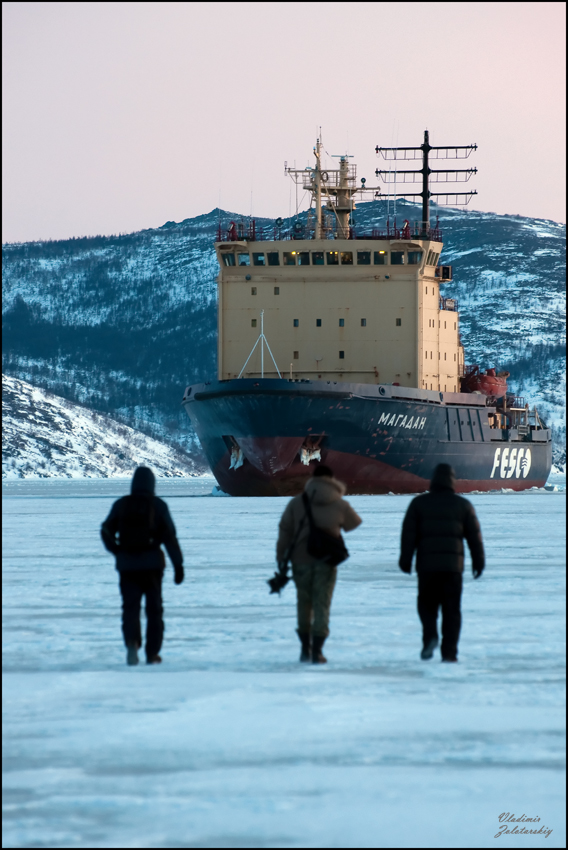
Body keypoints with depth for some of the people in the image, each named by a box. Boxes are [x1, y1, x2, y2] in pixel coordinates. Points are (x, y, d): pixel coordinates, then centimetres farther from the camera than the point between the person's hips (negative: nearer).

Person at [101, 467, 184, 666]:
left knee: (130, 606, 3)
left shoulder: (121, 505, 1)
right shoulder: (158, 506, -4)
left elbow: (106, 531, 0)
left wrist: (116, 550, 18)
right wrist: (178, 564, -2)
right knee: (154, 608, 11)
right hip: (152, 564, -1)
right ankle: (152, 653, 11)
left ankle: (132, 641, -24)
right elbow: (169, 536, -6)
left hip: (127, 565, 1)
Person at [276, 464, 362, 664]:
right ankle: (317, 651, -2)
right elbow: (354, 523, 16)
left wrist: (281, 558, 5)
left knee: (304, 603, 15)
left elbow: (285, 531, -2)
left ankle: (305, 648, 19)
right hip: (327, 561, -1)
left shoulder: (296, 503, -2)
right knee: (322, 605, 3)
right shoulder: (340, 505, -2)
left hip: (301, 559, 1)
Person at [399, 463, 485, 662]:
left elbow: (408, 534, 1)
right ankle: (449, 651, -1)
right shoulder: (463, 505, 5)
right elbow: (474, 535, 7)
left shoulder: (418, 503, 4)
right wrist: (478, 561, 14)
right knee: (451, 609, 4)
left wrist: (405, 560, 5)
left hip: (426, 564, 0)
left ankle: (430, 636, -11)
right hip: (453, 564, 0)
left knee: (427, 603, 14)